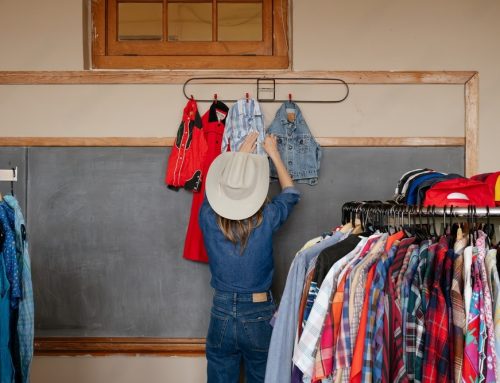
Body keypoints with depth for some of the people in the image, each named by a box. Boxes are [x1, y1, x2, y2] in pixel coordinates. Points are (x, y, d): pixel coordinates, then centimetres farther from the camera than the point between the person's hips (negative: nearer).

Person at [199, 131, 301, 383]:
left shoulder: (209, 218, -13)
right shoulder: (266, 219, -16)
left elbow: (216, 189, 11)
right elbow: (290, 193, 6)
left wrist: (239, 156, 20)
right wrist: (274, 154, 16)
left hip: (221, 314, 1)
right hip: (259, 315, -1)